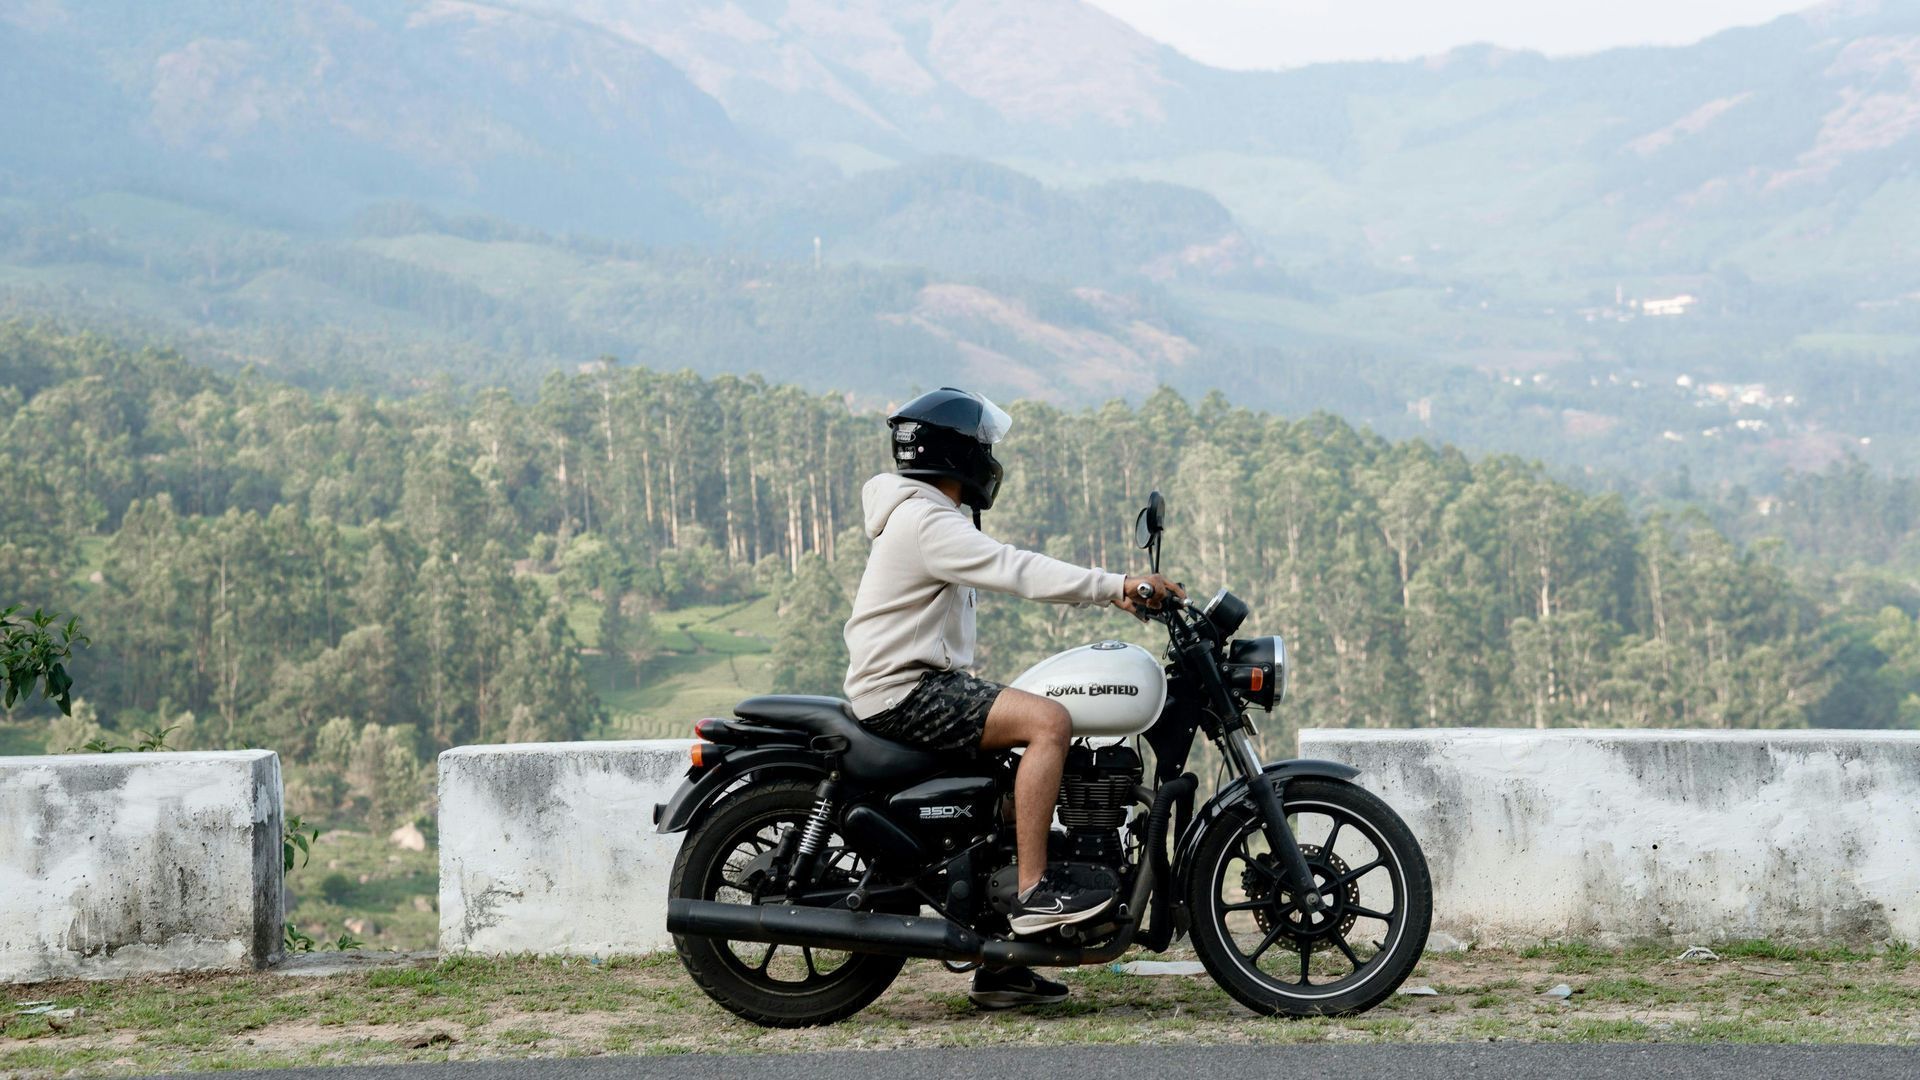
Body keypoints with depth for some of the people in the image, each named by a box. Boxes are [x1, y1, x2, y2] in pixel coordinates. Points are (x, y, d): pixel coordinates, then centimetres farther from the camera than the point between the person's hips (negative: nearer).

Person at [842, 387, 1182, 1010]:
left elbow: (1015, 574, 20)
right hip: (904, 693, -11)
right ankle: (1033, 892, -24)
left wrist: (1111, 594, 12)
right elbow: (1018, 572, -23)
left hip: (920, 685, 11)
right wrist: (1116, 584, -25)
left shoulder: (933, 517, 21)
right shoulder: (928, 524, -14)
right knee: (1049, 721, -24)